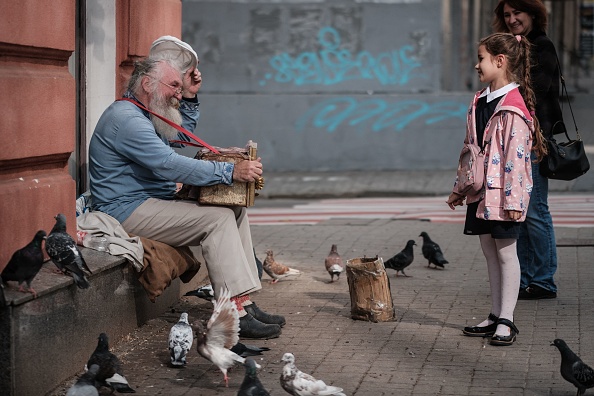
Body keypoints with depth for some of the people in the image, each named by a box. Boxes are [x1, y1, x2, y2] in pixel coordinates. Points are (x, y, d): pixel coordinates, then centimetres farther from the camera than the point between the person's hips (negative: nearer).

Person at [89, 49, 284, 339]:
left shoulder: (141, 115, 18)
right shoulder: (125, 118, -18)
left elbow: (181, 136, 35)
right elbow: (170, 165, -27)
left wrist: (190, 97, 20)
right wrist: (230, 172, -28)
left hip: (154, 204, 11)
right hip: (128, 211, -11)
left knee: (236, 211, 2)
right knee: (218, 218, -22)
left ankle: (245, 302, -5)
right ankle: (236, 316, -27)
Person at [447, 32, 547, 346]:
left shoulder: (513, 108, -16)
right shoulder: (479, 102, 11)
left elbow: (516, 155, -19)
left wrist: (512, 200, -21)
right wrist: (459, 188, 19)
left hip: (502, 193, -8)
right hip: (480, 191, 8)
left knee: (505, 251, -1)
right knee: (489, 251, 12)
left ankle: (506, 320, 6)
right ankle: (495, 316, 21)